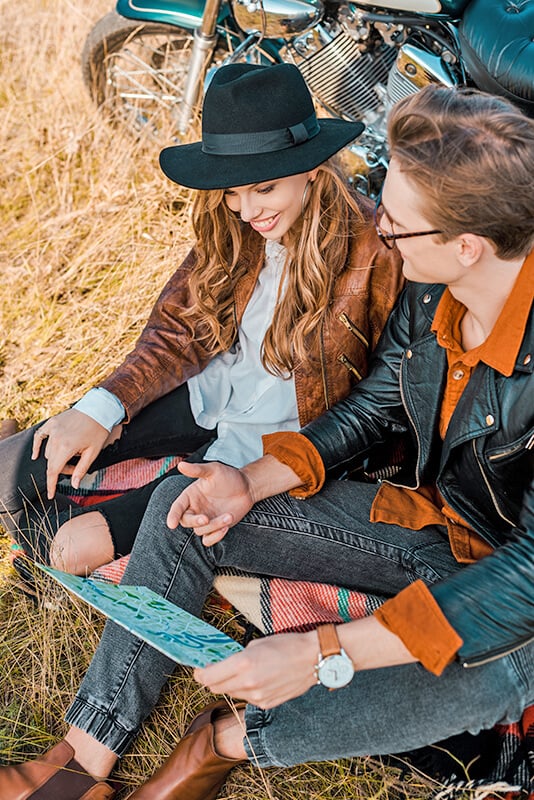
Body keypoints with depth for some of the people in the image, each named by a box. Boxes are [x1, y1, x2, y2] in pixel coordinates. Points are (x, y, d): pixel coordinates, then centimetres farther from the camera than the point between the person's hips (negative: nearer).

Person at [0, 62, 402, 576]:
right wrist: (101, 409, -14)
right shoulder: (231, 227, -5)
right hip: (204, 396, 6)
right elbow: (179, 331, 1)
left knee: (86, 543, -14)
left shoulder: (373, 254, -23)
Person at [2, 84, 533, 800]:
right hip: (425, 515, 6)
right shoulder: (430, 290, -10)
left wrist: (324, 654, -36)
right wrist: (255, 482, -9)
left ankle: (228, 739, -11)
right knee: (180, 504, -2)